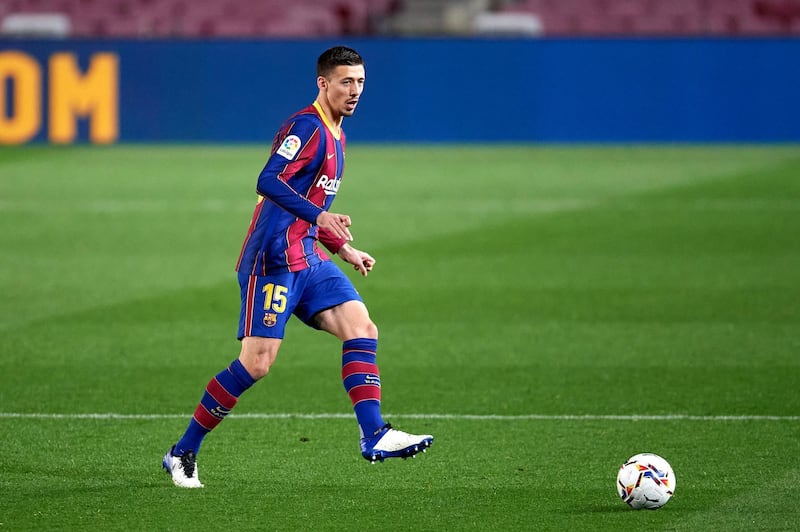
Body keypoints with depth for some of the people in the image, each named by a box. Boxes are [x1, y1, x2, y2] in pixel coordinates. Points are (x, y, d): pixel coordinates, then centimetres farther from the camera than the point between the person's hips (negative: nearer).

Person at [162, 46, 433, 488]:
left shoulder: (333, 136, 19)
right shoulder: (307, 127, -11)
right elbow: (269, 182, -25)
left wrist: (344, 249, 25)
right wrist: (319, 217, -35)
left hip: (308, 259, 9)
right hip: (274, 260, -9)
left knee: (361, 328, -8)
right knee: (257, 361, -10)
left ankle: (374, 436, -16)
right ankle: (183, 453, 1)